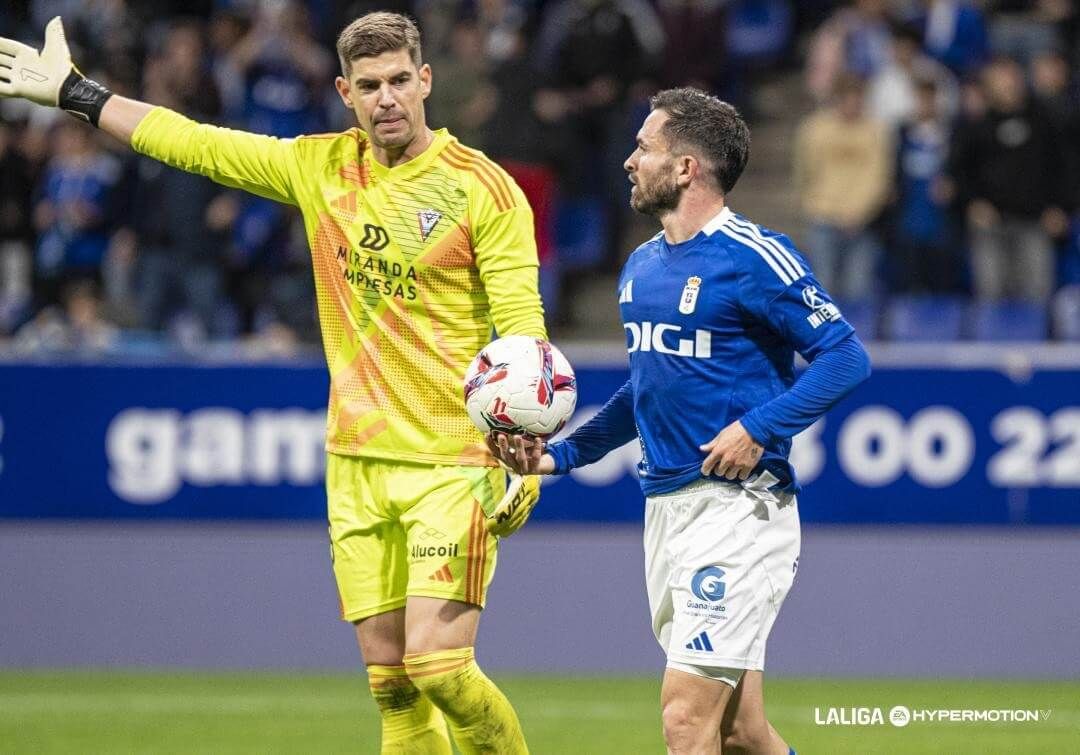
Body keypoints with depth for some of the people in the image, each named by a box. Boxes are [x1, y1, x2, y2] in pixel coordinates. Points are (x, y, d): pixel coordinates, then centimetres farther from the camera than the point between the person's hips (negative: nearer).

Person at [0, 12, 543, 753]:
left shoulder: (482, 187, -7)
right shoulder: (320, 168, 8)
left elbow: (524, 331, -9)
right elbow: (195, 143, 17)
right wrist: (74, 92, 22)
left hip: (454, 462, -5)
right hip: (357, 460, 5)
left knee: (436, 662, -15)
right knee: (389, 677, 3)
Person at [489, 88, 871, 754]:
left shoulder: (753, 258, -11)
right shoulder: (641, 266, 15)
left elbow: (846, 357, -14)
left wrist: (758, 430, -21)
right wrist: (559, 456, 17)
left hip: (738, 505, -9)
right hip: (665, 503, 9)